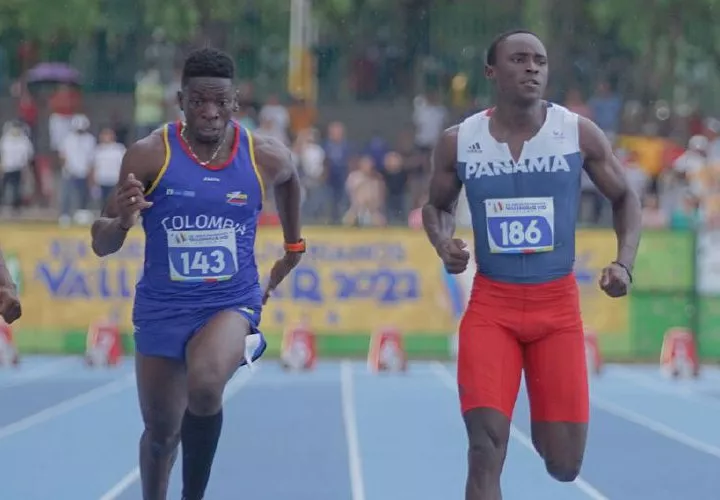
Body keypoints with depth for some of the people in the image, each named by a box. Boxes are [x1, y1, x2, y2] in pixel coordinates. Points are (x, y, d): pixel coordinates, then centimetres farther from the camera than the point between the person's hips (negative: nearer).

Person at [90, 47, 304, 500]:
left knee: (205, 387, -31)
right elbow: (102, 245, -9)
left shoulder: (266, 157, -6)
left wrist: (293, 246, 23)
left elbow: (290, 180, 21)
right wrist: (121, 222, -31)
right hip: (162, 308, 1)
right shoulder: (149, 156, -12)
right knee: (161, 432, 12)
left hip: (233, 303, -1)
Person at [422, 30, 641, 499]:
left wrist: (625, 264, -8)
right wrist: (443, 243, -8)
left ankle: (543, 427, 43)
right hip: (491, 303, 0)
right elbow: (437, 206, 14)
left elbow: (626, 198, 8)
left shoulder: (579, 133, -5)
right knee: (486, 447, -17)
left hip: (557, 304, 1)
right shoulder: (459, 141, -3)